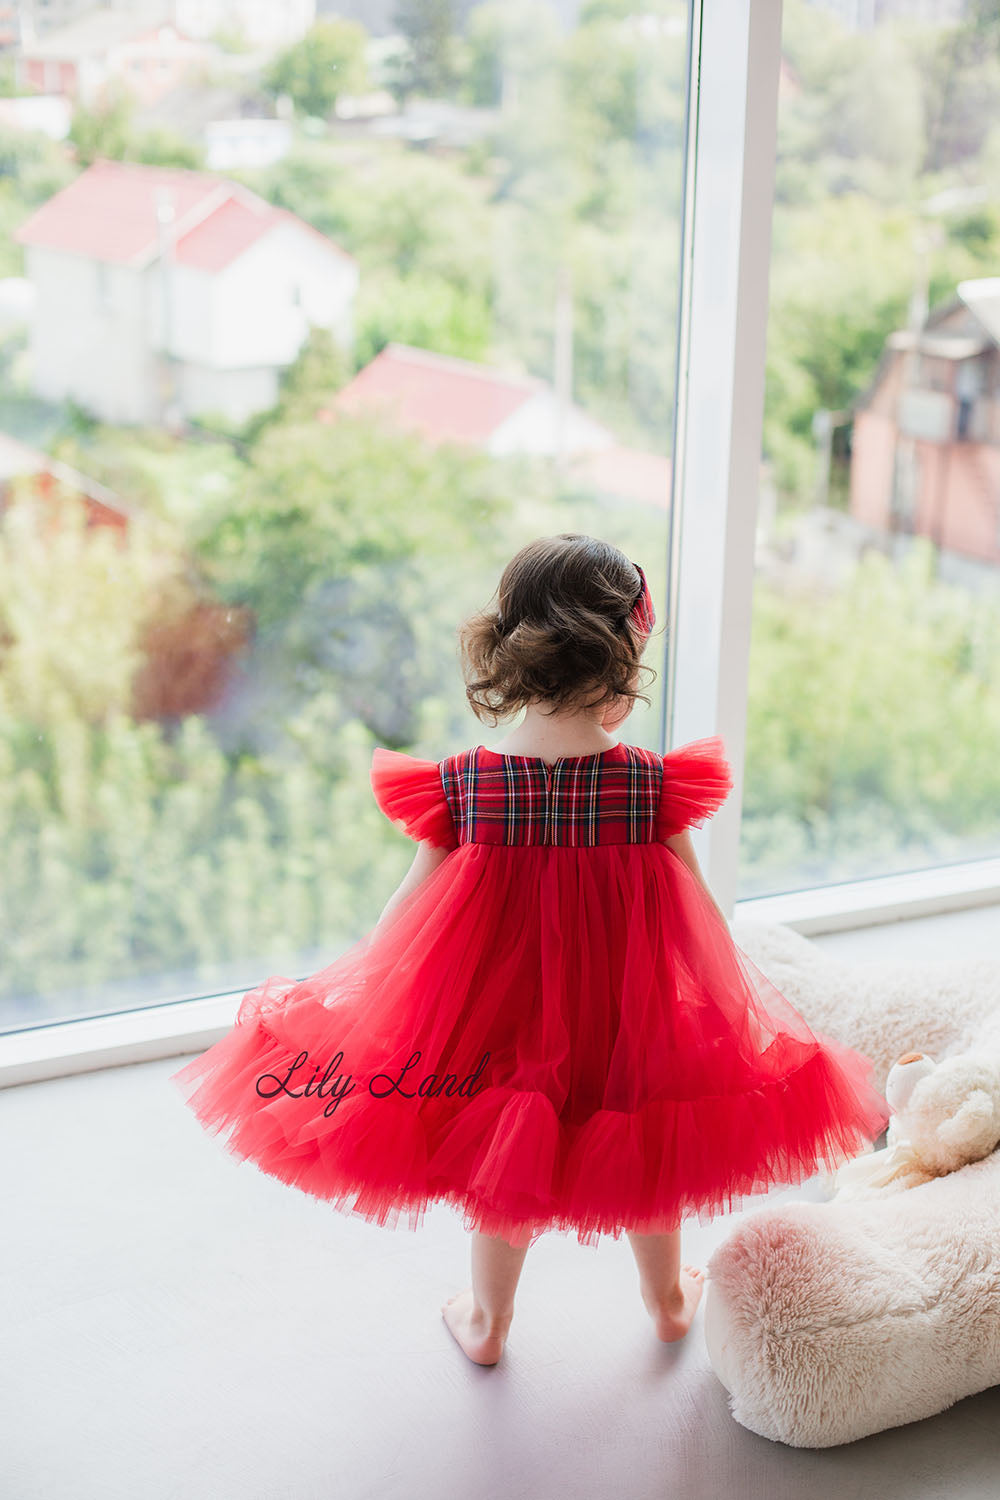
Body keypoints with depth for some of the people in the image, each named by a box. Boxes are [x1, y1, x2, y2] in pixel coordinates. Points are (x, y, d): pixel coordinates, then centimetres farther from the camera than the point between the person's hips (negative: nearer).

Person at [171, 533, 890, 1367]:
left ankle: (488, 1323, 43)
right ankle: (668, 1299, 49)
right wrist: (740, 1003, 8)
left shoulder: (462, 788, -16)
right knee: (647, 1156, 26)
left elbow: (408, 908, -7)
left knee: (502, 1167, 23)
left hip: (499, 1007, 0)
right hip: (632, 1013, 0)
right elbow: (699, 915, -8)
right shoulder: (654, 785, -17)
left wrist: (341, 989, 8)